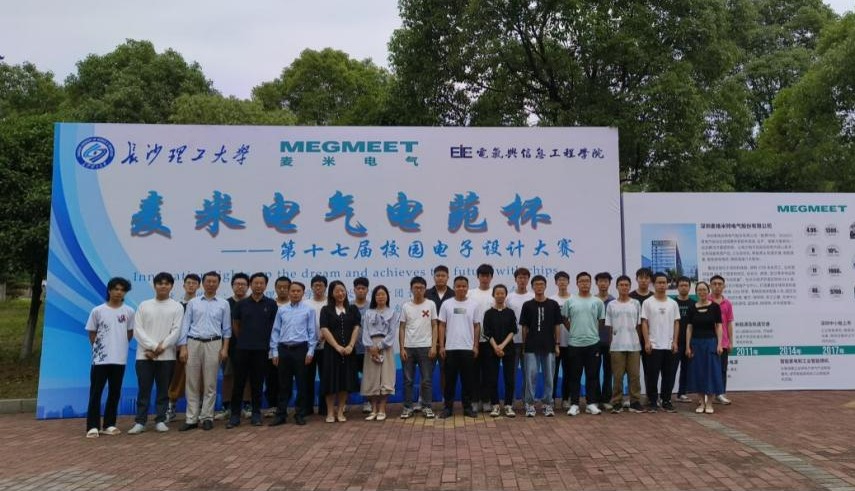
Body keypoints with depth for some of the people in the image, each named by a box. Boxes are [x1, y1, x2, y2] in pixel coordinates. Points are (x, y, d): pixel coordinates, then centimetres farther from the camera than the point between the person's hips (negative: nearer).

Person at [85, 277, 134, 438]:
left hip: (119, 359, 2)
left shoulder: (129, 312, 1)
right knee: (95, 393, 0)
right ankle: (93, 426, 6)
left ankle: (109, 424, 18)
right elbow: (92, 333, 5)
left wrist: (119, 345, 8)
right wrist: (99, 348, 3)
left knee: (115, 393, 8)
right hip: (100, 359, -2)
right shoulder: (97, 311, -3)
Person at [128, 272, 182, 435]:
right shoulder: (144, 305, 7)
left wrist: (162, 347, -13)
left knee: (163, 390, 5)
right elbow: (138, 330, 0)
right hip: (144, 355, 0)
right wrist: (153, 346, -11)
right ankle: (140, 422, 9)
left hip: (167, 355, 0)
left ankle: (160, 421, 13)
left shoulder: (177, 307, 4)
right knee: (144, 389, 2)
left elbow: (176, 330, -3)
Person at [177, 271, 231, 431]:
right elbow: (185, 326, 5)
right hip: (193, 343, 1)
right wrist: (183, 348, -3)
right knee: (192, 383, 3)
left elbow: (226, 329, 7)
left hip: (213, 344, -1)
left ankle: (207, 417, 10)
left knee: (210, 383, 2)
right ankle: (191, 419, 9)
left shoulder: (223, 304, 6)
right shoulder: (193, 303, 7)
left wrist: (225, 348, -2)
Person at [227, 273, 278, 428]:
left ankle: (256, 413, 16)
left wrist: (267, 340, 9)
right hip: (243, 349, 1)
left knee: (257, 383, 6)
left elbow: (276, 325, 8)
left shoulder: (271, 304, 1)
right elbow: (235, 324, 14)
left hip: (262, 350, 0)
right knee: (239, 383, 2)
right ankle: (235, 415, 10)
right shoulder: (241, 304, 3)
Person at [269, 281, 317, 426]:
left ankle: (300, 414, 16)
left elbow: (312, 332, -1)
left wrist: (310, 351, -6)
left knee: (301, 383, 5)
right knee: (283, 384, 8)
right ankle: (281, 414, 16)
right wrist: (274, 352, 2)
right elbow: (275, 331, 7)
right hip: (284, 349, 2)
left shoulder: (309, 310, 0)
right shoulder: (281, 310, 6)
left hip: (301, 349, -2)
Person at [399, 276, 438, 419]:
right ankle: (407, 407, 15)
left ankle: (427, 407, 12)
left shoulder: (430, 304, 2)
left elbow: (434, 326, 2)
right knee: (408, 380, 6)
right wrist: (402, 348, -2)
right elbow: (402, 329, 6)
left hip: (425, 347, -1)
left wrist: (434, 346, -6)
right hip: (408, 347, 1)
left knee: (427, 380, 2)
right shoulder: (406, 306, 5)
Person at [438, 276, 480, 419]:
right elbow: (442, 326, 2)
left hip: (468, 348, 1)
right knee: (450, 379, 5)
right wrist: (441, 346, -3)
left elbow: (477, 326, 6)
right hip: (450, 348, 0)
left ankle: (467, 407, 15)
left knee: (467, 379, 6)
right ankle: (448, 407, 13)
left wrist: (475, 346, 0)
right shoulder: (446, 304, 1)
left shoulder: (473, 305, 4)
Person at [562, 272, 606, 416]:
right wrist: (574, 331, 6)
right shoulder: (570, 301, 1)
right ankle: (574, 404, 10)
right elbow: (564, 320, 9)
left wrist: (592, 333, 7)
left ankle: (591, 403, 15)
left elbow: (602, 321, 10)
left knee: (592, 375, 6)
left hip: (593, 343, 1)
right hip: (574, 344, -1)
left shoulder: (597, 302, 3)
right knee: (575, 376, 4)